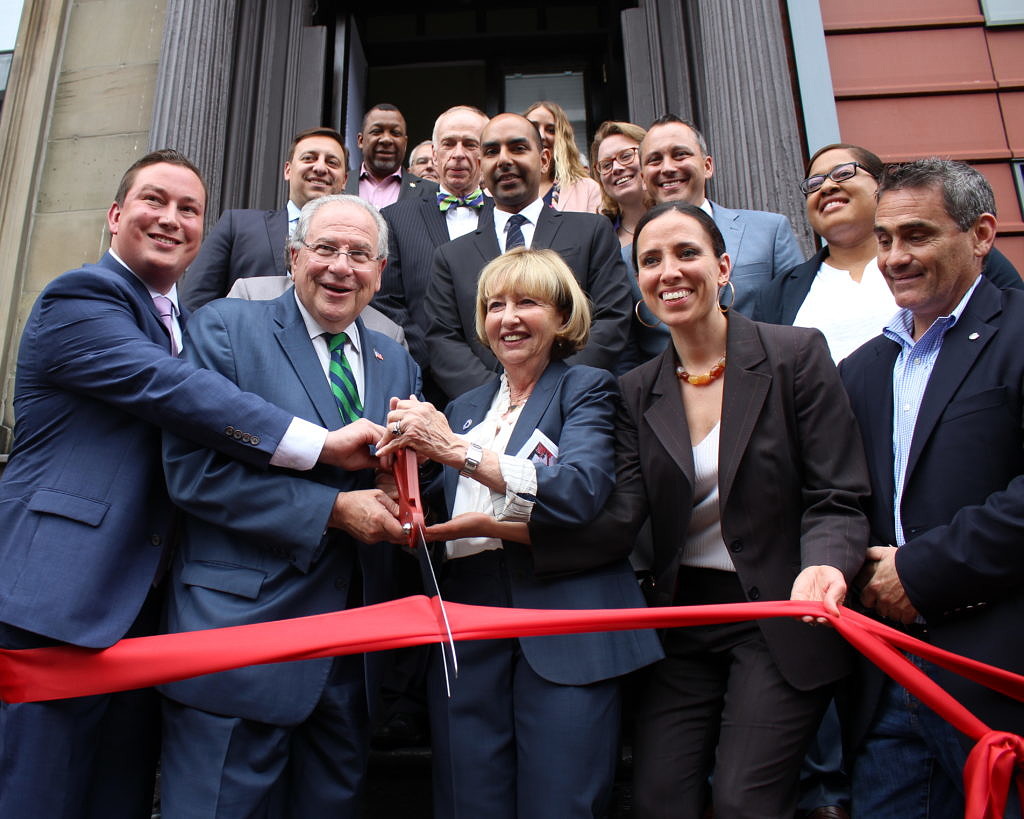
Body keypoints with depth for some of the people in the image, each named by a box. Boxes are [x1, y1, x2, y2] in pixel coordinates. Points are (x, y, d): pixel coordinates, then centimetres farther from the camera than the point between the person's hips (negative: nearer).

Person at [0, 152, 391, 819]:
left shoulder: (184, 324, 19)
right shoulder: (80, 300, -6)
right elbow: (171, 390, -21)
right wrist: (322, 444, -25)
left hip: (142, 606, 8)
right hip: (61, 597, -7)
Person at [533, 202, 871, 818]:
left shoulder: (795, 355, -6)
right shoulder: (637, 392, 5)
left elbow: (838, 501, -8)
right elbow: (621, 516, -7)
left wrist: (825, 566, -29)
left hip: (779, 615, -3)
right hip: (682, 623, 4)